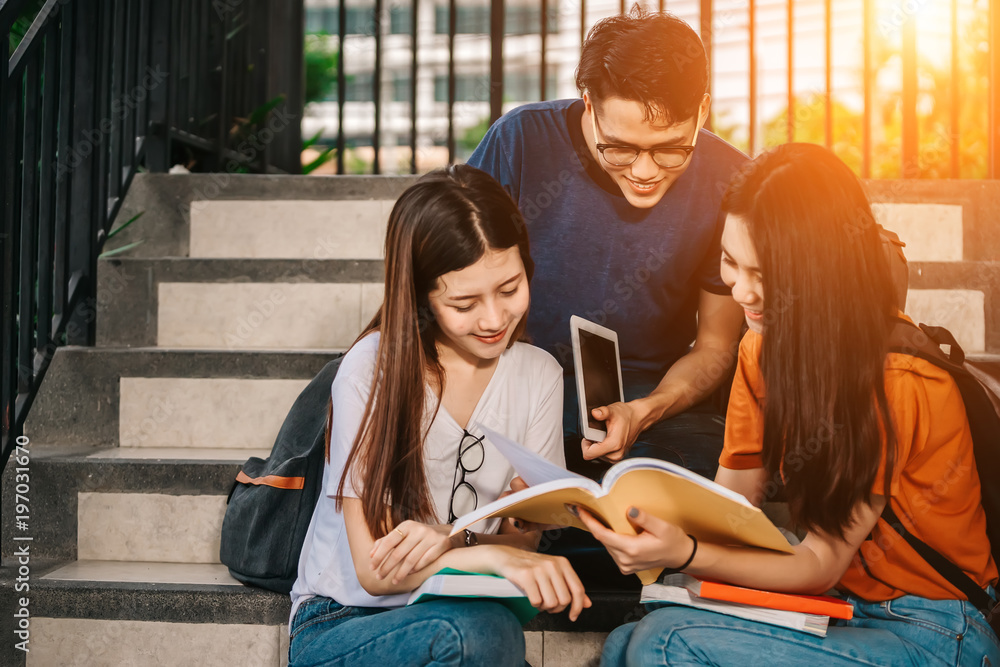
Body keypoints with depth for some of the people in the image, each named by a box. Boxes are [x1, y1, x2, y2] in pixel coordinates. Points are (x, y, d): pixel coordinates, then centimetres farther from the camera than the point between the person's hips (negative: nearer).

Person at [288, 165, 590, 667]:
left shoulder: (538, 376, -1)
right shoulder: (372, 370, -14)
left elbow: (523, 538, -1)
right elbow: (373, 570, -15)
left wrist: (450, 546, -23)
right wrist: (490, 555, -32)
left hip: (454, 616, 4)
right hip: (338, 624, -3)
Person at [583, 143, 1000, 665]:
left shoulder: (898, 382, -22)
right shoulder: (763, 349, 0)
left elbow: (823, 561, -18)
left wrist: (685, 555, -33)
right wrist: (627, 511, -18)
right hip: (840, 604, 6)